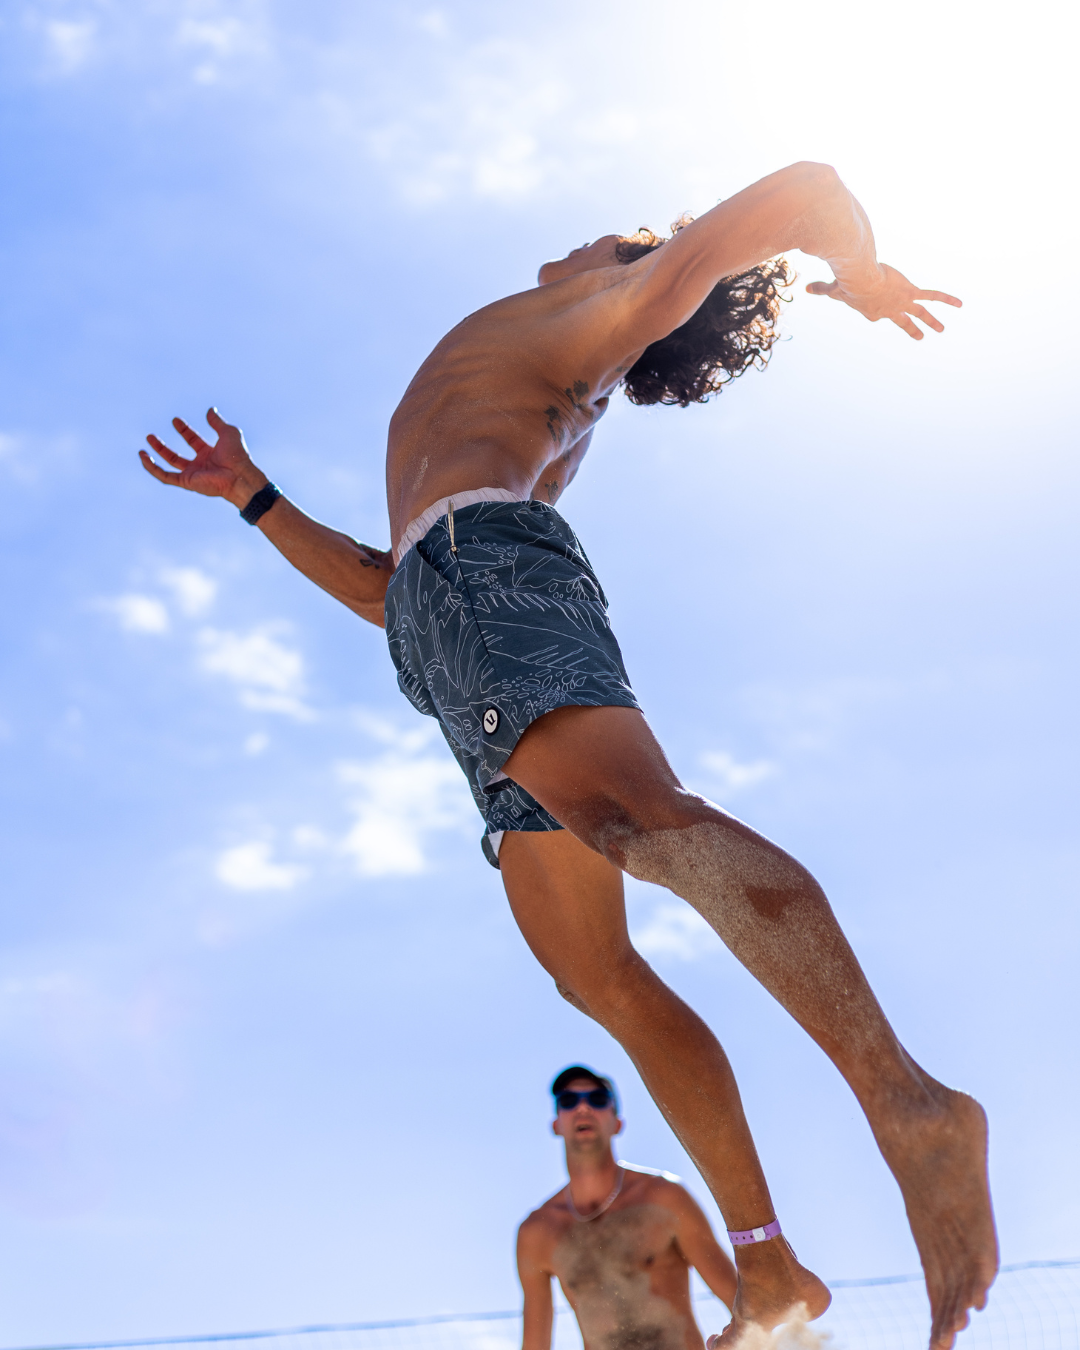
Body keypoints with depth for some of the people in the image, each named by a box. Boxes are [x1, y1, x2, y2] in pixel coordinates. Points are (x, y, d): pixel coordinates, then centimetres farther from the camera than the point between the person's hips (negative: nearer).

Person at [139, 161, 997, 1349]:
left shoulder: (599, 321, 18)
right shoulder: (546, 430, 42)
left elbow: (800, 191, 4)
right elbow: (377, 588, 42)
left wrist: (854, 270, 23)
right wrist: (252, 496, 44)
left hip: (486, 564, -9)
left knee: (640, 819, -36)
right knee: (602, 979, -2)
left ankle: (905, 1098, -55)